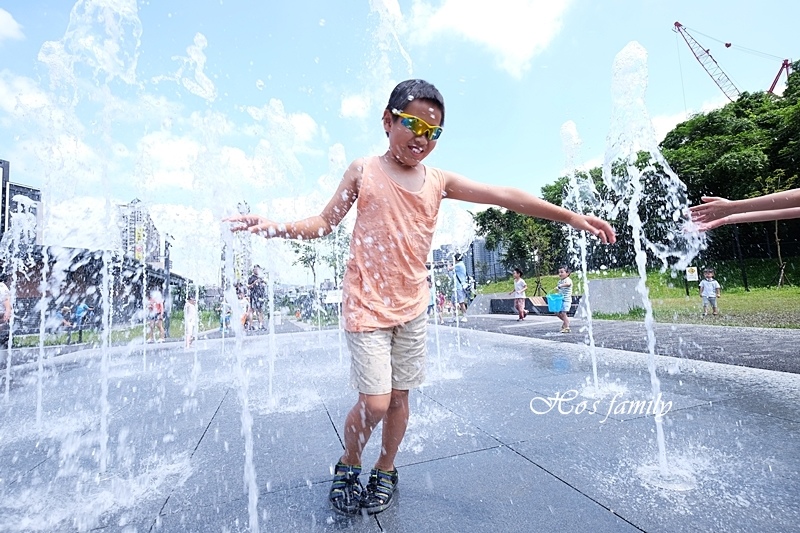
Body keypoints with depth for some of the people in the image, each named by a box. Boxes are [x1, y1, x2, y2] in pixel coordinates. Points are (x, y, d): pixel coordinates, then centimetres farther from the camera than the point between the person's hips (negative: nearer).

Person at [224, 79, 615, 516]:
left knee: (400, 396, 11)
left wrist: (571, 217, 2)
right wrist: (276, 228, -14)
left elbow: (507, 197, 3)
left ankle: (385, 471, 37)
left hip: (412, 307, 4)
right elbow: (325, 223, 3)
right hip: (367, 305, -3)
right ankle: (348, 466, 27)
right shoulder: (363, 171, 0)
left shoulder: (439, 181, 5)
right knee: (375, 402, -5)